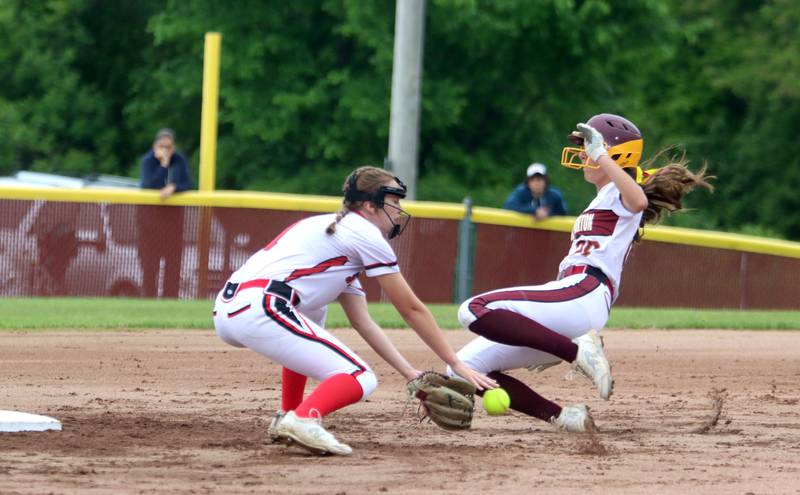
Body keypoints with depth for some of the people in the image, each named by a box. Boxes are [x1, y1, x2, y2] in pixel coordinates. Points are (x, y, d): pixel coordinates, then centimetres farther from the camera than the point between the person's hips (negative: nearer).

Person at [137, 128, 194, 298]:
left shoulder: (179, 160, -1)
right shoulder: (148, 160, -9)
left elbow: (189, 184, -4)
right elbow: (149, 185, -22)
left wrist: (173, 188, -22)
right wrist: (163, 164, -24)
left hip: (173, 213, 3)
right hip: (149, 213, -3)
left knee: (173, 259, 0)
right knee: (150, 259, -2)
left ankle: (170, 298, 5)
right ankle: (149, 297, 3)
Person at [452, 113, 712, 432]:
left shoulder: (619, 193, 5)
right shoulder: (601, 202, 33)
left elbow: (638, 202, -23)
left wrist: (600, 155, -24)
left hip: (583, 294, -10)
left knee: (475, 310, -30)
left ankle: (577, 351, -25)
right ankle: (562, 417, -4)